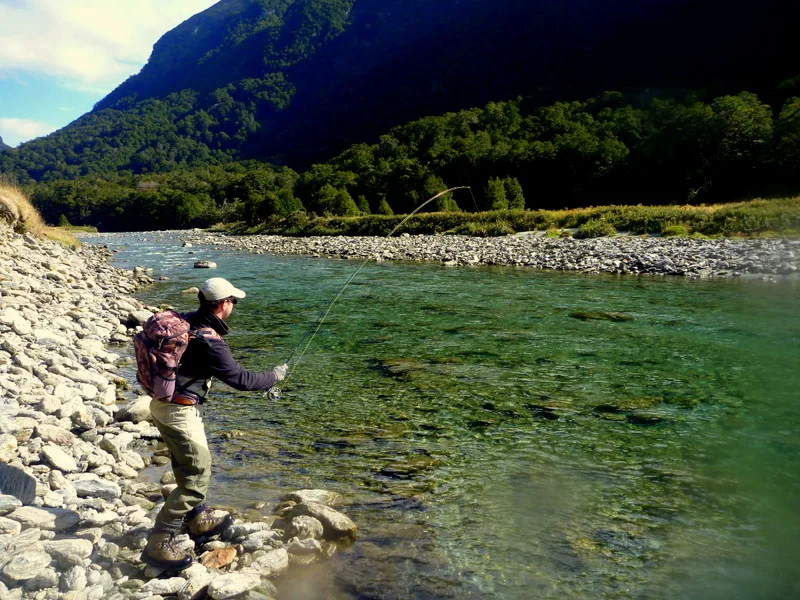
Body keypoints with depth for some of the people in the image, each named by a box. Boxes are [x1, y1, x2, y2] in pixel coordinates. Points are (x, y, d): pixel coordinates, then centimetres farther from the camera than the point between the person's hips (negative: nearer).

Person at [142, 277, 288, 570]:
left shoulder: (184, 321, 1)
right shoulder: (210, 342, -25)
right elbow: (239, 378, -18)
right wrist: (274, 376, -3)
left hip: (161, 401, 10)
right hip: (179, 411, -10)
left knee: (191, 465, 24)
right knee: (196, 477, -3)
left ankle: (199, 521, 40)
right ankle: (158, 544, 0)